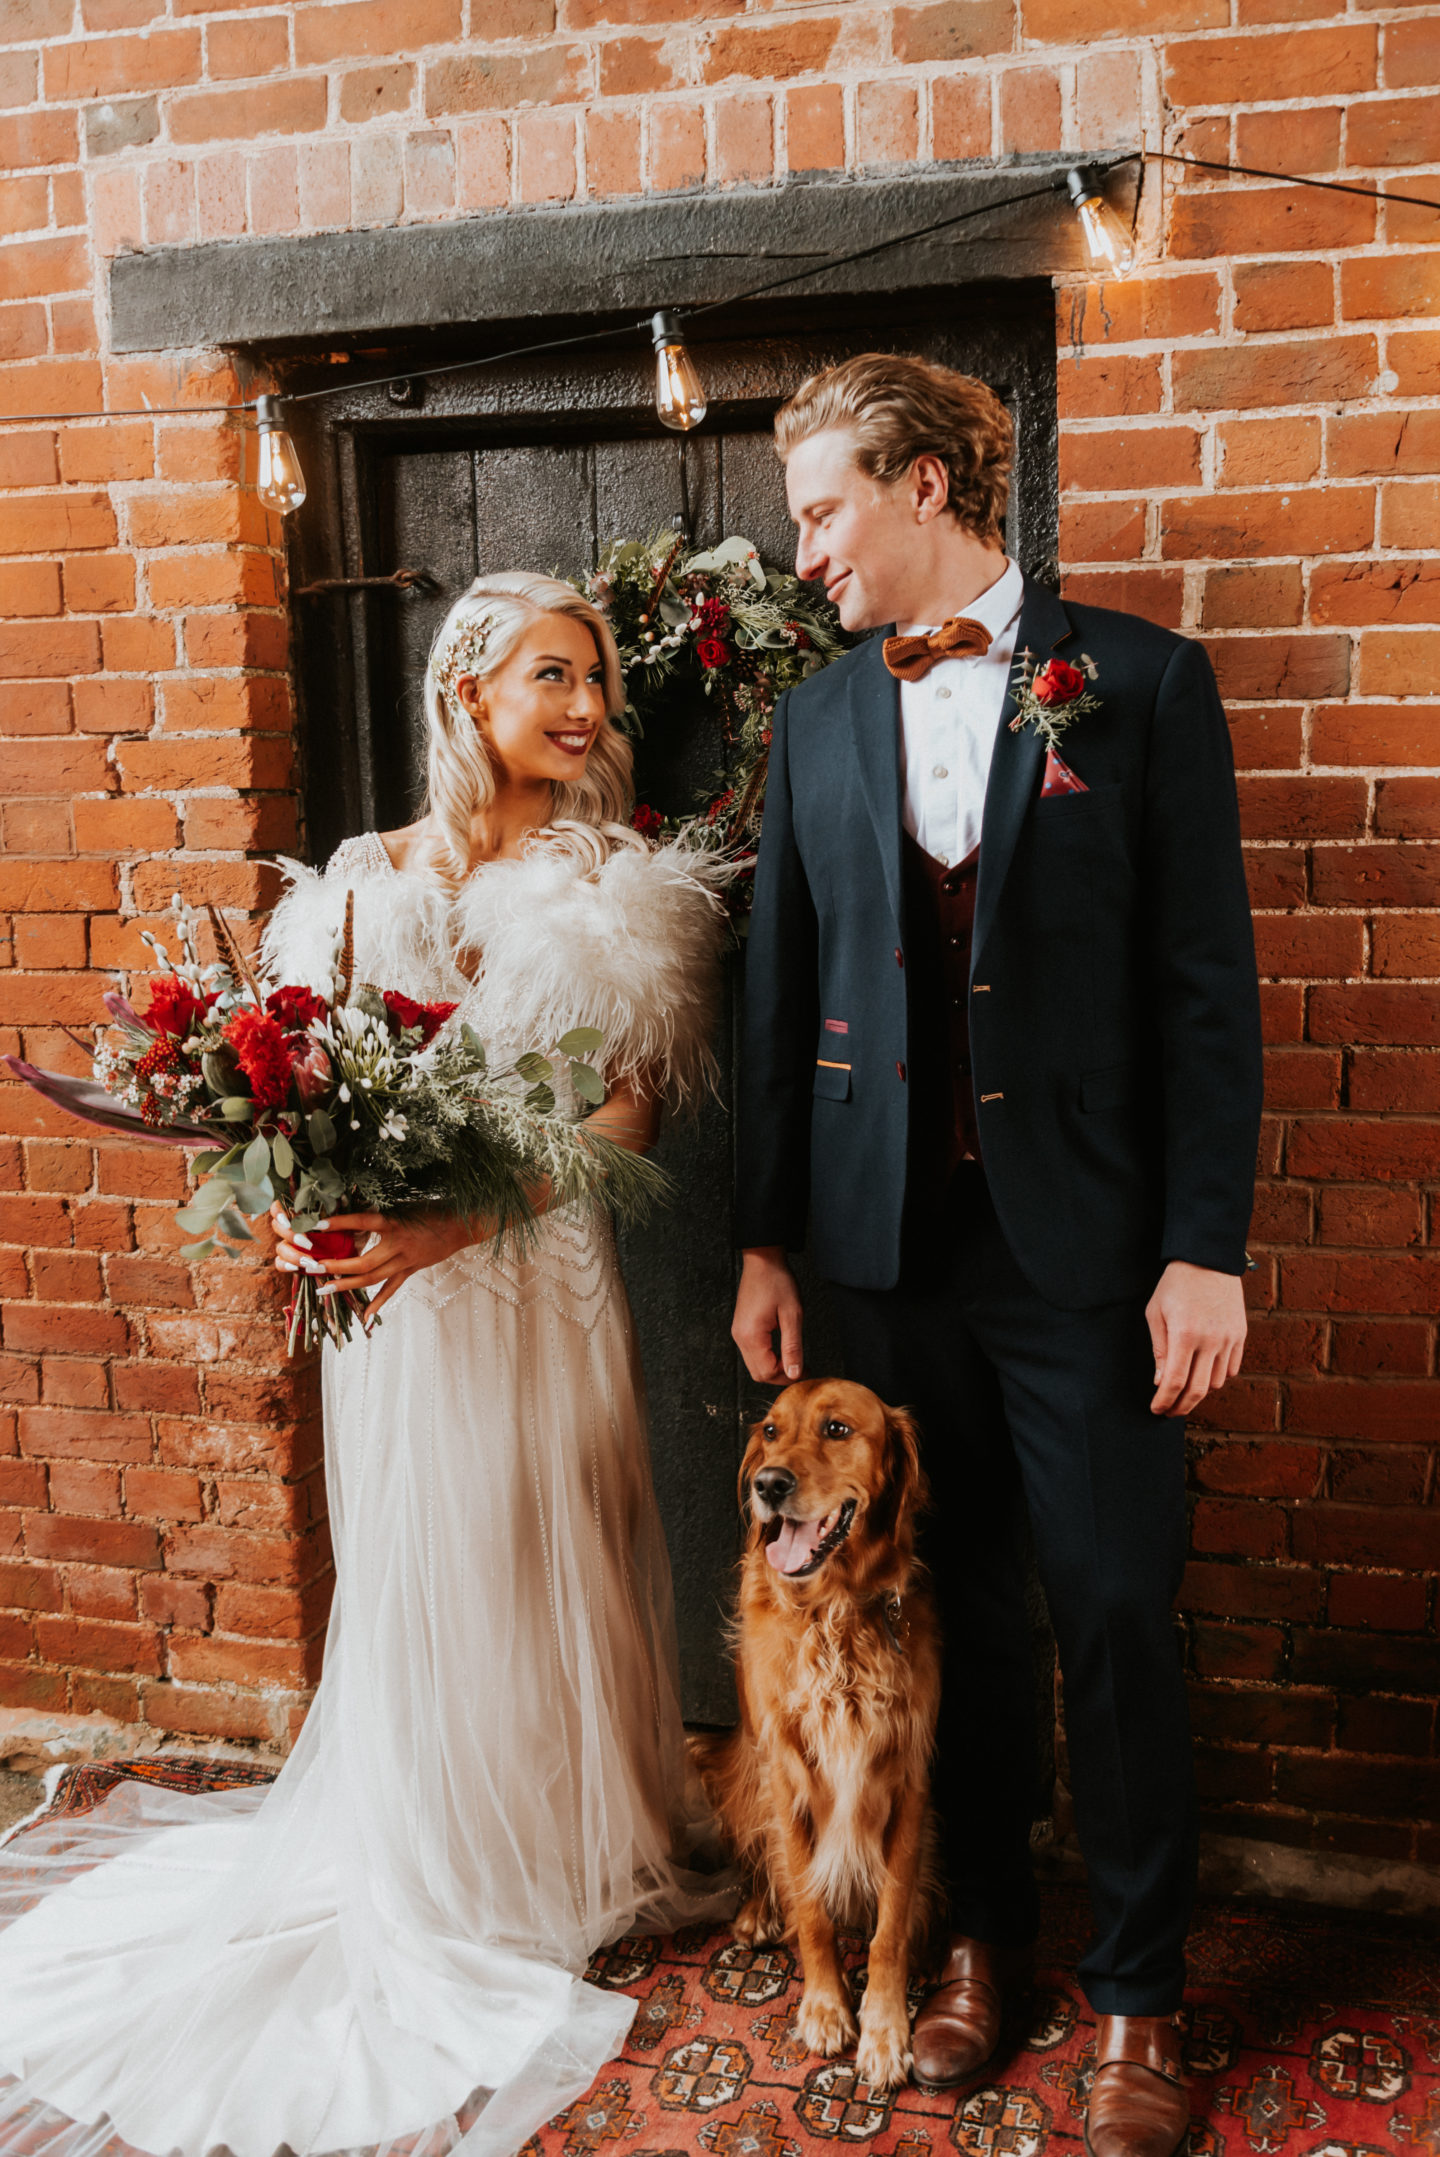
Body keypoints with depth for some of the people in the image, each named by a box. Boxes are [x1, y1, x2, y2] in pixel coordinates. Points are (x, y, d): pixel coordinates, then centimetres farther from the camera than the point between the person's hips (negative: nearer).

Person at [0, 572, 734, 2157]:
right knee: (420, 1589, 9)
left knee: (556, 1581, 9)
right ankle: (447, 1915, 28)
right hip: (397, 1288, 1)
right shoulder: (368, 879, 4)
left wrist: (464, 1219, -21)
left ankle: (581, 1862, 32)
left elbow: (631, 1105, -8)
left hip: (546, 1285, -1)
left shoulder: (621, 886, 1)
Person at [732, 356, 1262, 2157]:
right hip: (893, 1245, 3)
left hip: (1086, 1247, -3)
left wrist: (1205, 1248, -9)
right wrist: (763, 1238, 10)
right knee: (953, 1611, 14)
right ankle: (984, 1929, 34)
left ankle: (1137, 1989, 24)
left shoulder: (1140, 683, -3)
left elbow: (1205, 982, -5)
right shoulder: (816, 719, 9)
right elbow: (781, 990, 11)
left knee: (1115, 1620, 4)